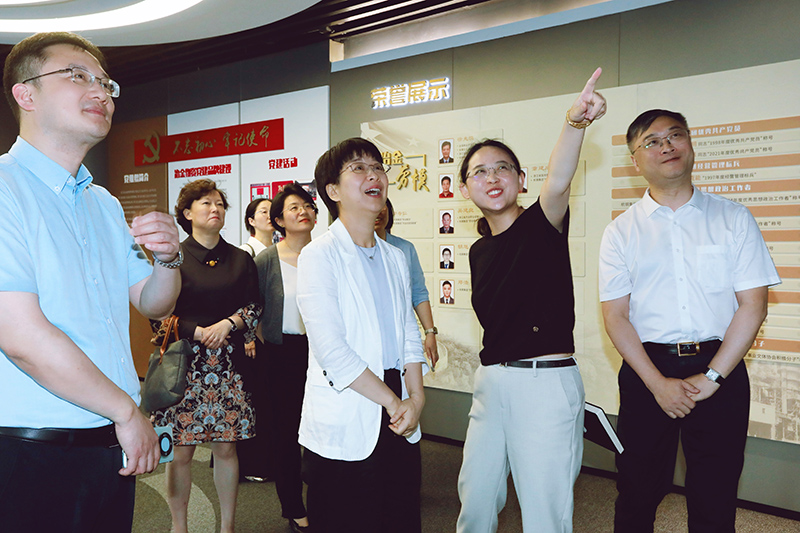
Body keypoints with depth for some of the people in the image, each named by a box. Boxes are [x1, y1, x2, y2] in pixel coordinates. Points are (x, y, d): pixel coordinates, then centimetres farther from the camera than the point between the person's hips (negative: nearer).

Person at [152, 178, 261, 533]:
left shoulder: (241, 260, 11)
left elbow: (253, 308, 8)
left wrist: (227, 324, -9)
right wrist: (200, 333, -10)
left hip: (229, 364, 2)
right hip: (184, 363, -2)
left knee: (226, 447, 7)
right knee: (181, 450, 2)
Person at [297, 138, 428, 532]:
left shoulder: (395, 257, 12)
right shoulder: (319, 256, -8)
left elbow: (408, 334, 11)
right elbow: (331, 350, -15)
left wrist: (416, 399, -3)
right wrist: (392, 401, -11)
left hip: (399, 426, 6)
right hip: (344, 429, -6)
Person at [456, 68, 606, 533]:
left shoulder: (542, 225, -7)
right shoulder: (480, 250, 11)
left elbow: (558, 183, -30)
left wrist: (576, 123, -47)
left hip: (546, 381, -6)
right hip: (491, 380, 7)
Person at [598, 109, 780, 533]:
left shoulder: (733, 219, 5)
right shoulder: (621, 231, 4)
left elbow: (753, 305, 0)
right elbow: (615, 316, 0)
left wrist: (710, 377, -8)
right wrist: (658, 383, -9)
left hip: (720, 369, 0)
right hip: (647, 371, 0)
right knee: (637, 494, 9)